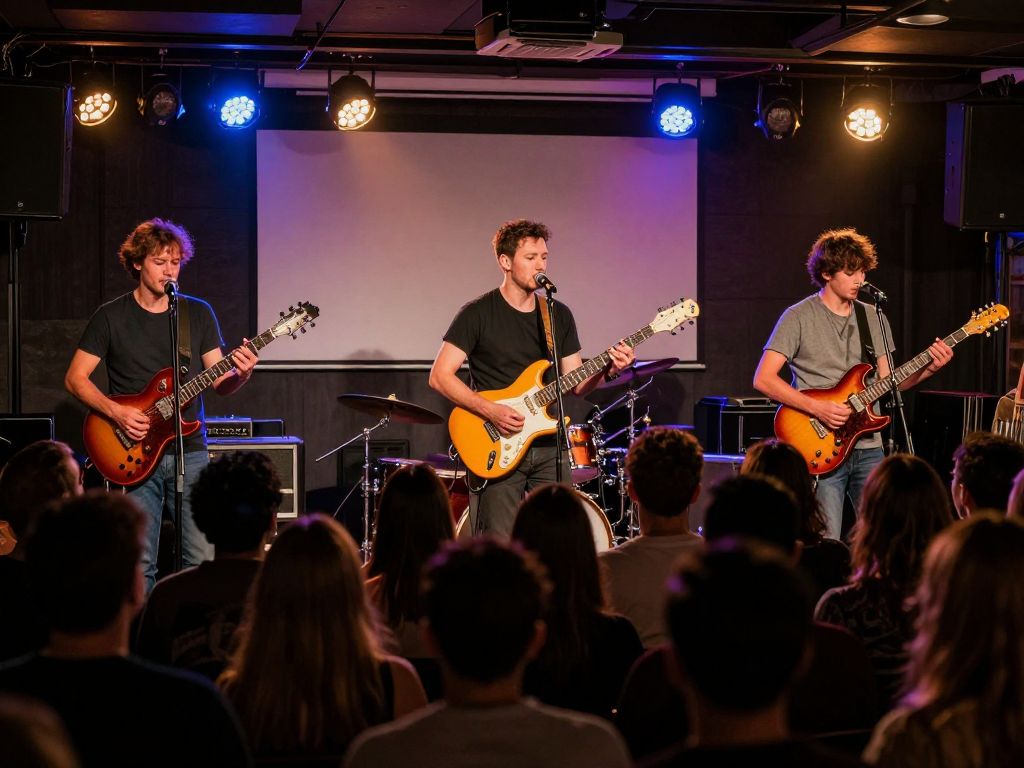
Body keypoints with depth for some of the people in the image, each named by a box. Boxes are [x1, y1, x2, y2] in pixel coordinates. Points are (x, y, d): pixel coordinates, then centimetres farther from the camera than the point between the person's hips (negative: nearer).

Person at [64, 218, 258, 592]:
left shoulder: (199, 313, 9)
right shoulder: (111, 317, 2)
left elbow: (219, 384, 7)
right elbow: (75, 378, 2)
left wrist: (240, 374, -15)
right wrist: (116, 412, -12)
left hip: (190, 452, 2)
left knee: (204, 560, -5)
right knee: (138, 566, -1)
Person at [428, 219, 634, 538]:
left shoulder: (559, 315, 12)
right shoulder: (478, 314, -5)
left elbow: (576, 384, 12)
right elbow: (440, 376, -9)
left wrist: (608, 370, -9)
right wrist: (491, 410, -19)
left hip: (550, 446, 5)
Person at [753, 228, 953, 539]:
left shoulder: (873, 319, 13)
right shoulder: (799, 317, -3)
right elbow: (763, 379, -9)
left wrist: (928, 369, -4)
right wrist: (816, 407, -17)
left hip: (868, 447, 5)